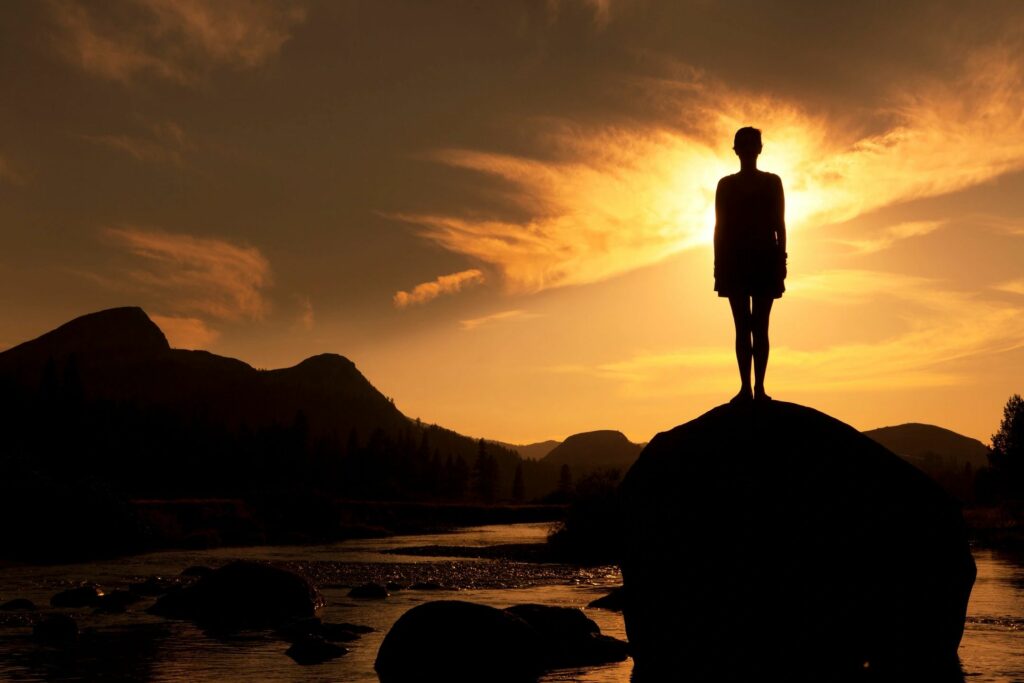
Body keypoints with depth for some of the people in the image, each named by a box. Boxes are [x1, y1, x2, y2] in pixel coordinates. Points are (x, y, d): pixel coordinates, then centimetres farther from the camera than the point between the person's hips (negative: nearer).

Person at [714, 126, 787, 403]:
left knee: (759, 326, -5)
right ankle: (746, 386, -6)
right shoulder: (726, 184, 11)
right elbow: (720, 226, 10)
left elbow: (779, 225, 8)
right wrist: (719, 264, 3)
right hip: (735, 260, 1)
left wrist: (781, 260, -1)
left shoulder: (772, 182, 10)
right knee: (743, 326, -4)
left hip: (765, 259, 0)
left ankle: (758, 387, -7)